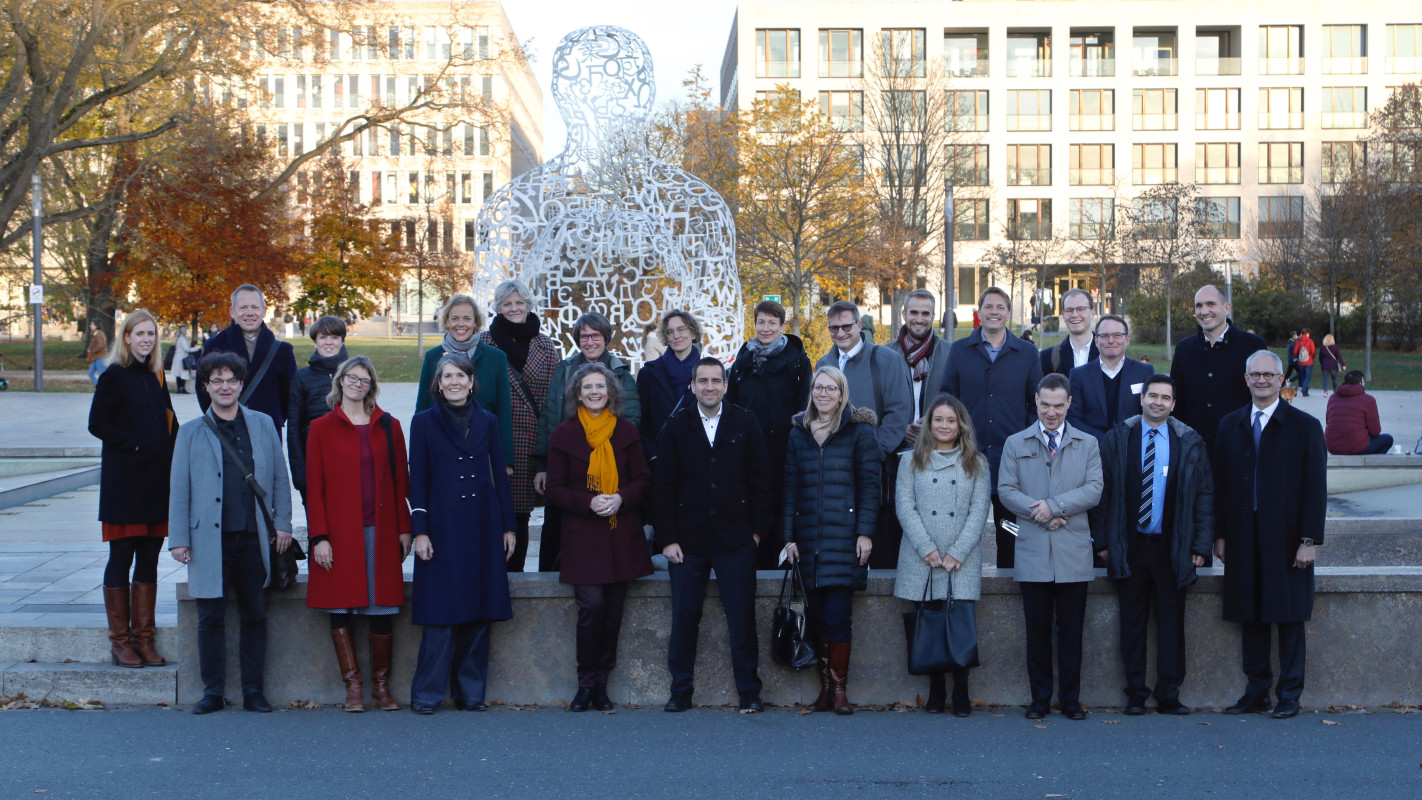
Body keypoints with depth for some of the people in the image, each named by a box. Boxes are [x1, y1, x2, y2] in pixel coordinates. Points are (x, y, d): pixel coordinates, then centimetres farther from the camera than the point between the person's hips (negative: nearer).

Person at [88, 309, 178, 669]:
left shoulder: (156, 377, 14)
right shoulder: (114, 376, -3)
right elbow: (97, 424, -7)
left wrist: (172, 453, 0)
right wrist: (134, 444, -14)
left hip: (157, 479, 6)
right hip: (124, 481, -6)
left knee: (149, 559, 7)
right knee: (121, 557, -1)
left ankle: (144, 638, 13)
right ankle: (120, 640, 6)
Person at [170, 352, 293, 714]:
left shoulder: (263, 425, 10)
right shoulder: (191, 432, 6)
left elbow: (280, 478, 12)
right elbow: (179, 489, 4)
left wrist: (282, 524, 5)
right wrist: (178, 539, -1)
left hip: (254, 538, 1)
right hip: (210, 539, -1)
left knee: (255, 616, 6)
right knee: (211, 619, 3)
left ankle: (254, 691, 15)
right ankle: (213, 691, 13)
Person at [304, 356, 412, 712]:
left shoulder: (388, 426, 10)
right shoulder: (322, 428, 4)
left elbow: (401, 480, 11)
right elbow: (314, 486, 1)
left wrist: (404, 527, 5)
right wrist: (319, 536, -6)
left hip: (380, 531, 1)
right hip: (339, 532, -1)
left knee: (381, 607, -1)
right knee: (340, 607, -1)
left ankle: (381, 685, 9)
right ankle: (353, 685, 7)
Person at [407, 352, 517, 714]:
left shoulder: (487, 422, 10)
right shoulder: (424, 422, 3)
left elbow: (500, 477, 12)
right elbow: (417, 481, 0)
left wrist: (508, 527, 7)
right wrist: (420, 531, -7)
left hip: (482, 527, 3)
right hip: (443, 527, -3)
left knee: (479, 611, 5)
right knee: (441, 613, -5)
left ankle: (471, 691, 13)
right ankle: (427, 693, 3)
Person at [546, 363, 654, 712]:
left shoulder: (626, 432, 9)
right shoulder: (563, 435, 4)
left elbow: (643, 480, 10)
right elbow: (555, 489, 3)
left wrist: (621, 498, -11)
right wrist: (588, 503, -13)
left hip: (622, 536, 2)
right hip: (582, 536, -2)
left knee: (613, 611, 0)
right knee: (592, 605, -15)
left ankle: (601, 684, 11)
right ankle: (586, 683, -1)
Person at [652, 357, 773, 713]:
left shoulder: (745, 425, 5)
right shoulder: (676, 428, 6)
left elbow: (761, 481, 6)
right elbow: (662, 487, 4)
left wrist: (758, 530, -1)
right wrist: (667, 538, -3)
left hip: (735, 540, -1)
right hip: (688, 541, 1)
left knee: (742, 619, 1)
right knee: (683, 618, 3)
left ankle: (749, 693, 10)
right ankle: (680, 692, 13)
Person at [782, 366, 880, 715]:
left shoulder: (859, 432, 3)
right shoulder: (799, 433, 13)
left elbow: (869, 485, 0)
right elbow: (790, 486, 12)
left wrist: (865, 532, -8)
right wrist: (788, 535, 5)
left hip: (845, 538, -3)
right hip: (808, 538, 3)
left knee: (837, 616, -9)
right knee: (817, 616, 3)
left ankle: (839, 688, 0)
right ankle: (826, 686, 10)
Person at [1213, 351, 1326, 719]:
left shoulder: (1305, 426, -1)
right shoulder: (1230, 425, 10)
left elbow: (1316, 488, -4)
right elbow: (1220, 484, 10)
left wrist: (1309, 540, -10)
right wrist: (1219, 534, 5)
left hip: (1287, 541, -3)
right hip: (1243, 540, 3)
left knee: (1289, 618, 2)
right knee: (1250, 618, 6)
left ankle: (1289, 695, 10)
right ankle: (1256, 692, 14)